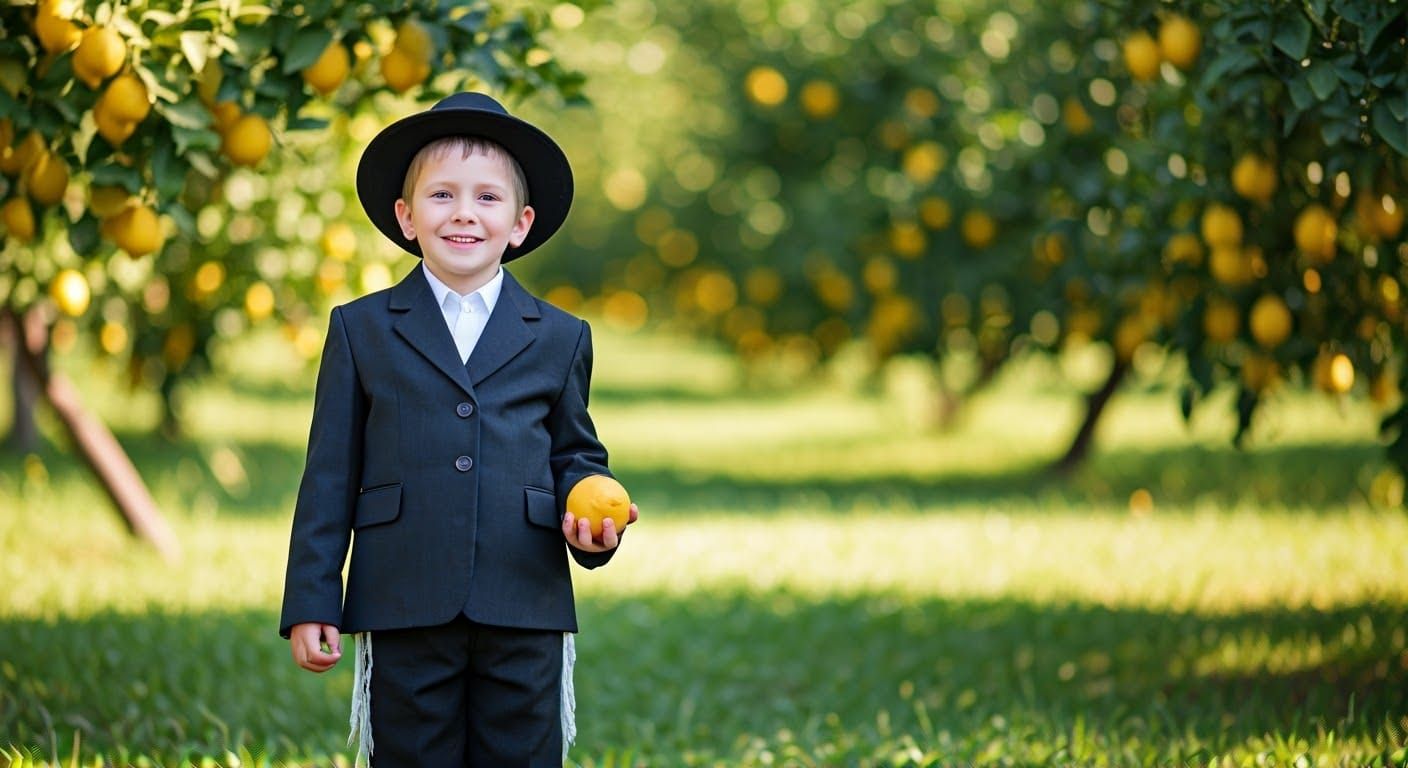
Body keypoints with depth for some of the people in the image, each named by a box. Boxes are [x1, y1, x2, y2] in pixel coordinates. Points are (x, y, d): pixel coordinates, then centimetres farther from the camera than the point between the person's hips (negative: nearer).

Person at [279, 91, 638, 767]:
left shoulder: (560, 338, 11)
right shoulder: (360, 330, 8)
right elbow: (330, 475, 6)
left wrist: (590, 513, -5)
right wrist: (310, 604, 1)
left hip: (525, 614, 1)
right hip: (404, 611, -1)